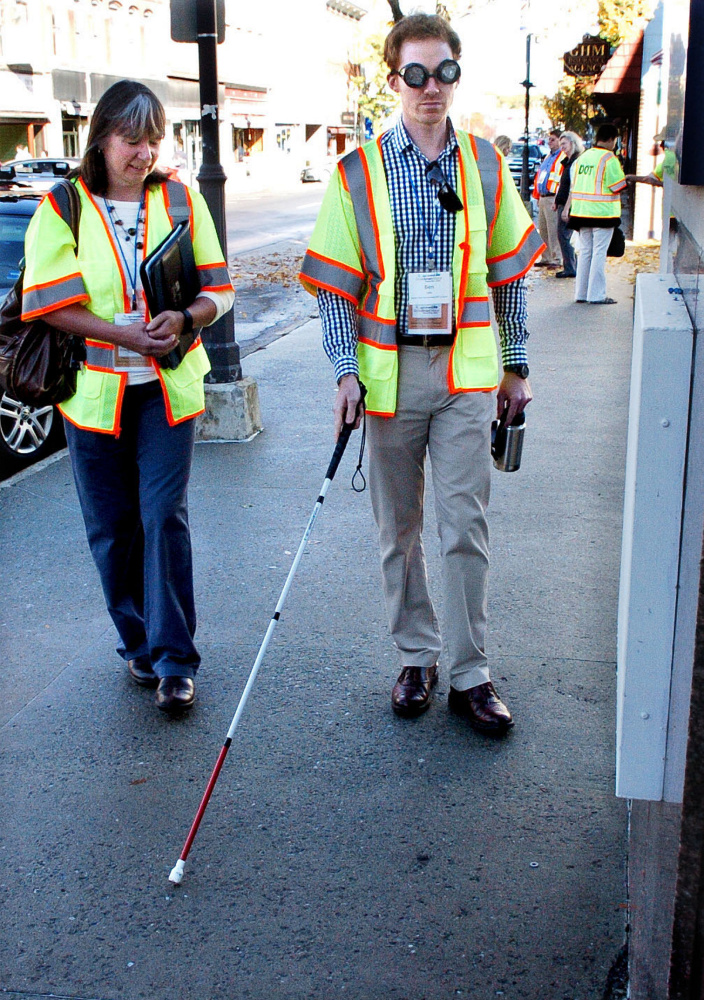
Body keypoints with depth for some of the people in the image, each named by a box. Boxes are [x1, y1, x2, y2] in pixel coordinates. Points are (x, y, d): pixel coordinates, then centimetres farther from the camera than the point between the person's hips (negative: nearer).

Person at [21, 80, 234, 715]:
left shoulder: (181, 201, 6)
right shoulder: (63, 208, 0)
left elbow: (219, 289, 6)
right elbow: (49, 304, -6)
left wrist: (184, 320, -15)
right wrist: (127, 336, -16)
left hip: (168, 387, 0)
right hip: (94, 392, 0)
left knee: (165, 515, -6)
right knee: (112, 526, 7)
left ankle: (174, 660, 3)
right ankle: (139, 645, 25)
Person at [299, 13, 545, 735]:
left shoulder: (485, 165, 5)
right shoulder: (358, 173, 0)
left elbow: (509, 273, 11)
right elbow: (337, 285, 0)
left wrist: (514, 365, 10)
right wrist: (346, 371, -8)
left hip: (466, 371, 0)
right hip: (390, 369, 0)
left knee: (466, 525, -1)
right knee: (398, 527, 9)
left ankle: (468, 674, 11)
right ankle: (416, 658, 25)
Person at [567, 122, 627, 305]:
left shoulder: (581, 157, 10)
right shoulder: (609, 159, -11)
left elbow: (573, 186, 12)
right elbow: (618, 187, -11)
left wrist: (571, 207, 18)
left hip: (581, 212, 6)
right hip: (602, 213, -6)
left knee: (585, 251, 12)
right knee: (599, 253, -2)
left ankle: (581, 293, 15)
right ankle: (597, 294, -2)